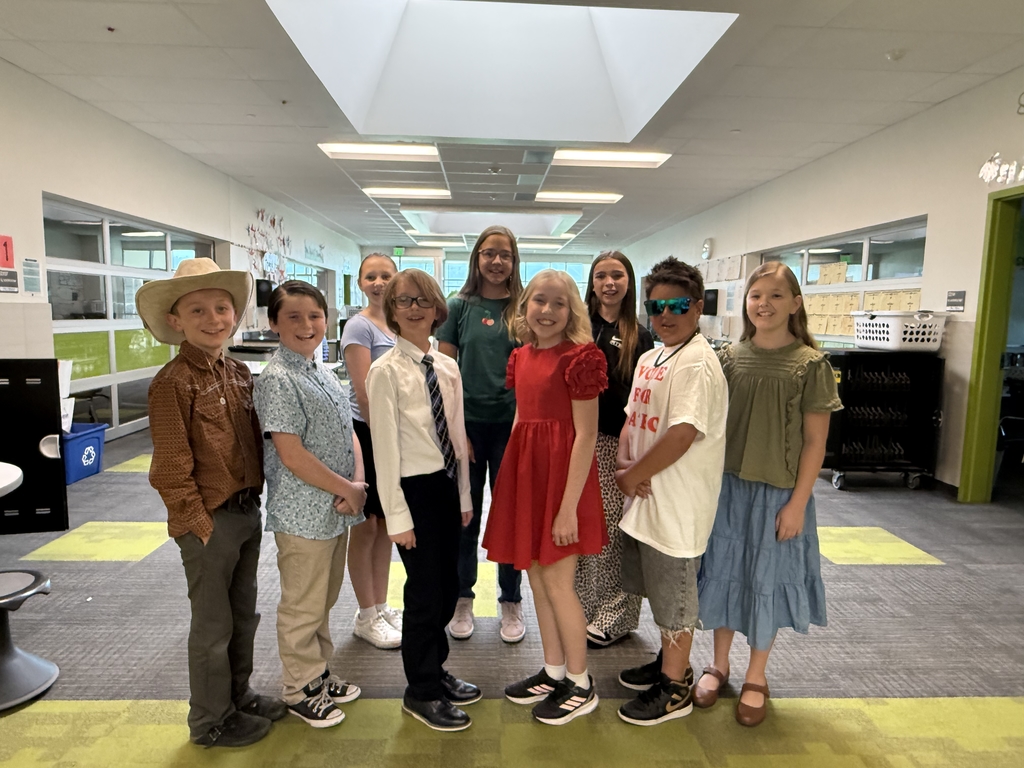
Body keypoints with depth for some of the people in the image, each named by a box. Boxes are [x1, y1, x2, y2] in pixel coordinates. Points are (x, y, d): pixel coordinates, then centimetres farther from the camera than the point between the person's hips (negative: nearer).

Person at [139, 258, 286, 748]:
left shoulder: (239, 373, 6)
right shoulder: (173, 382, -16)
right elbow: (170, 469, -17)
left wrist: (256, 502, 9)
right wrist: (200, 524, -14)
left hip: (248, 511, 7)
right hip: (210, 519, -7)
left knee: (243, 614, 21)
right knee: (213, 624, 10)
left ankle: (238, 695, 41)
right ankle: (211, 721, 30)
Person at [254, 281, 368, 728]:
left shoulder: (321, 371, 10)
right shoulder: (278, 378, -16)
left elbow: (348, 431, 11)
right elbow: (292, 455, -21)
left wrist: (357, 483, -5)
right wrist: (348, 490, -14)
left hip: (337, 509, 8)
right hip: (303, 515, -8)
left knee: (324, 600, 22)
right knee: (302, 608, 9)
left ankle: (320, 675, 39)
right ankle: (300, 691, 28)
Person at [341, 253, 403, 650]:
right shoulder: (359, 326, -11)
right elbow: (364, 394, -16)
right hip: (367, 434, -7)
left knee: (386, 523, 14)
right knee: (366, 526, 5)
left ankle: (381, 607, 28)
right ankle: (366, 617, 19)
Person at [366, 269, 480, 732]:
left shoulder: (448, 368, 6)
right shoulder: (386, 371, -12)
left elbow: (457, 434, 10)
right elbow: (385, 446, -14)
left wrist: (464, 495, 11)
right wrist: (397, 514, -14)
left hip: (447, 485, 6)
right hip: (415, 488, -6)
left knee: (447, 586, 17)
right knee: (425, 590, 5)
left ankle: (435, 670, 41)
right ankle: (421, 693, 27)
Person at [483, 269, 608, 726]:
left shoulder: (579, 357, -13)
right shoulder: (521, 357, 9)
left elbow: (587, 435, -16)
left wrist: (569, 506, -18)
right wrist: (511, 480, 14)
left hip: (562, 472, -7)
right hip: (526, 470, 8)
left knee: (557, 582, 2)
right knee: (536, 577, 15)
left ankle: (580, 685, 23)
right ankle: (553, 671, 34)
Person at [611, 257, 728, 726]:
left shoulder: (697, 362, -18)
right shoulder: (649, 358, 11)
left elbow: (682, 435, -25)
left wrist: (634, 475, -15)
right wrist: (625, 465, -4)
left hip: (677, 504, -9)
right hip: (645, 496, 9)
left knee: (674, 595, 7)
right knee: (656, 589, 23)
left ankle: (675, 688, 26)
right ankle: (670, 662, 44)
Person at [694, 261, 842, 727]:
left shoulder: (810, 364, -8)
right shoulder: (730, 357, 1)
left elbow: (815, 441, -7)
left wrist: (797, 502, -10)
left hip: (778, 491, -3)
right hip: (727, 485, 3)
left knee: (766, 579, 10)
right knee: (722, 571, 12)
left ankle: (756, 677, 31)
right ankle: (718, 664, 33)